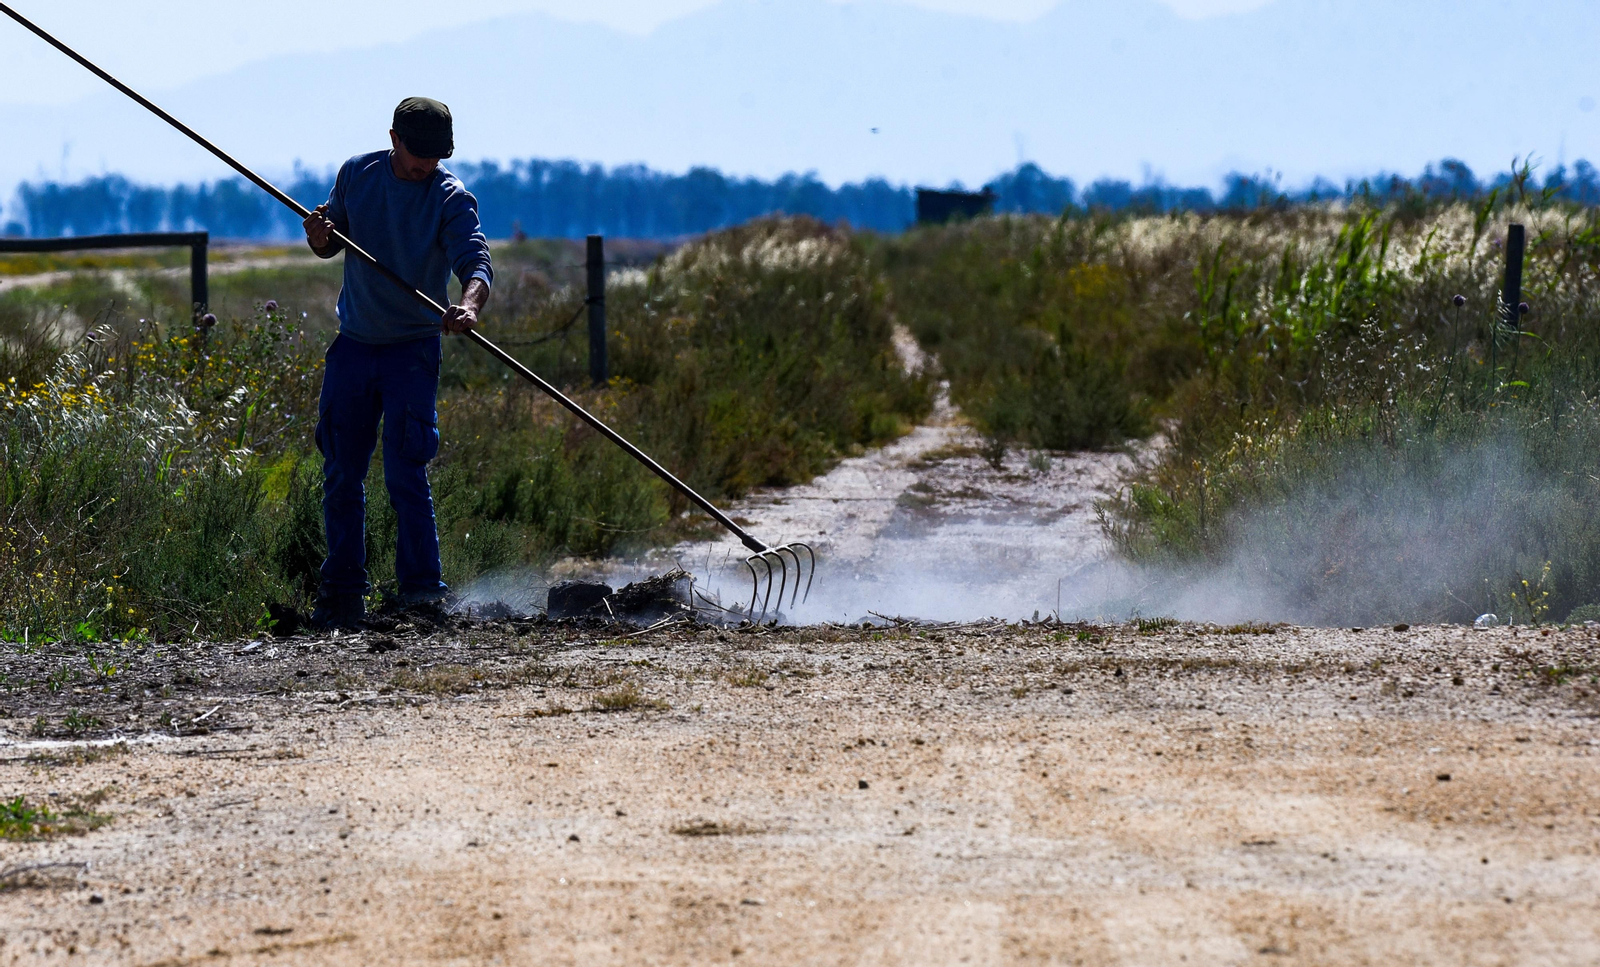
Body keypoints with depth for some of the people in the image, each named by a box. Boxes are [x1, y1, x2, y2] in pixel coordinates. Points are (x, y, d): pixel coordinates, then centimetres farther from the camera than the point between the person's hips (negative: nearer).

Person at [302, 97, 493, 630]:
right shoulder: (357, 173, 1)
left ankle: (421, 588, -8)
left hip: (413, 349, -4)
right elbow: (332, 244, 14)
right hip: (353, 343, 4)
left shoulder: (451, 197, -12)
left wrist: (469, 305, -48)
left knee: (405, 472, -14)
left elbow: (476, 262, -26)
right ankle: (343, 592, 17)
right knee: (340, 474, 7)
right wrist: (319, 238, -11)